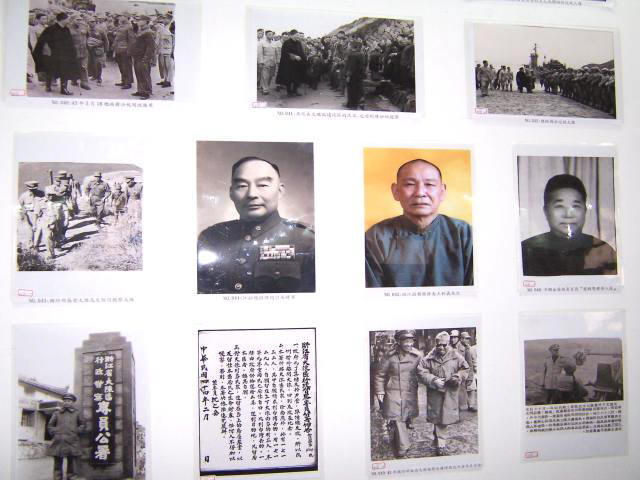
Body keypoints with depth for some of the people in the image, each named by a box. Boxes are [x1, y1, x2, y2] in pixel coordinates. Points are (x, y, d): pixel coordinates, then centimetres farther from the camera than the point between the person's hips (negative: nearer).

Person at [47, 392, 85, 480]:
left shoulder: (77, 413, 11)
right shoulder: (57, 413, 12)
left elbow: (83, 424, 14)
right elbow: (50, 425, 17)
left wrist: (77, 432, 1)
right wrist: (54, 432, 3)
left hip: (72, 442, 0)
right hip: (58, 442, 1)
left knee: (71, 462, 3)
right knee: (58, 463, 1)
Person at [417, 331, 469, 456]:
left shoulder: (456, 356, 0)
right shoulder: (429, 358, -4)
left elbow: (465, 369, 8)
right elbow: (421, 372, -6)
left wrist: (458, 377, -11)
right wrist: (434, 381, -18)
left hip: (451, 393, 1)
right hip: (435, 393, -1)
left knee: (445, 417, 7)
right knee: (438, 418, 2)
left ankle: (438, 440, 29)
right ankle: (441, 444, 14)